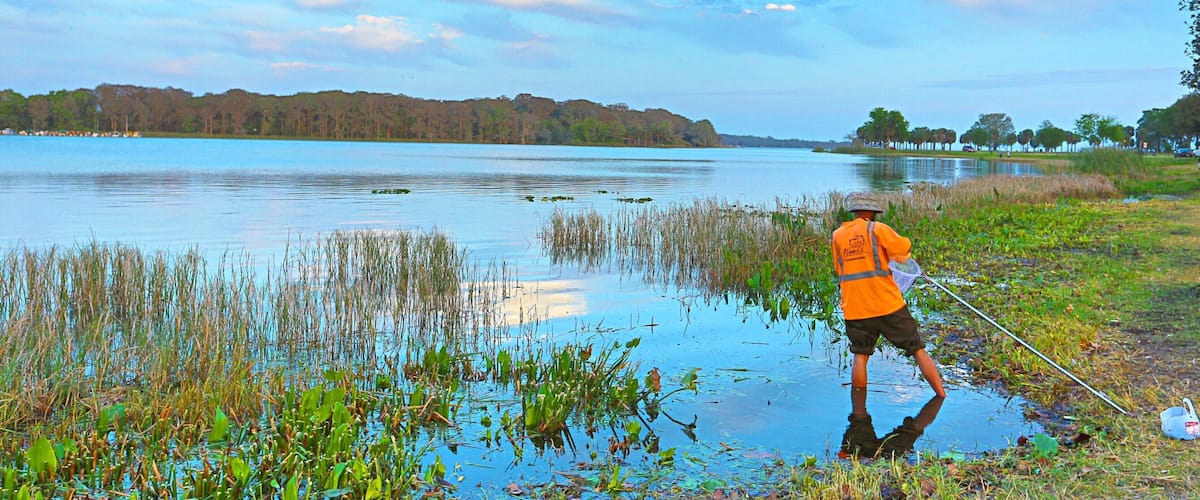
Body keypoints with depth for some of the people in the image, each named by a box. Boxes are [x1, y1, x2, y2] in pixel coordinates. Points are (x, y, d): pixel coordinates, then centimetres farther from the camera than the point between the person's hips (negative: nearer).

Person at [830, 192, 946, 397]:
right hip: (888, 304, -3)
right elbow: (905, 252, -7)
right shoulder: (877, 229, -5)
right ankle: (943, 396, 7)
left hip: (854, 309, 4)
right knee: (918, 350, 6)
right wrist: (889, 254, 14)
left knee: (860, 356, 12)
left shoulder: (838, 235, 9)